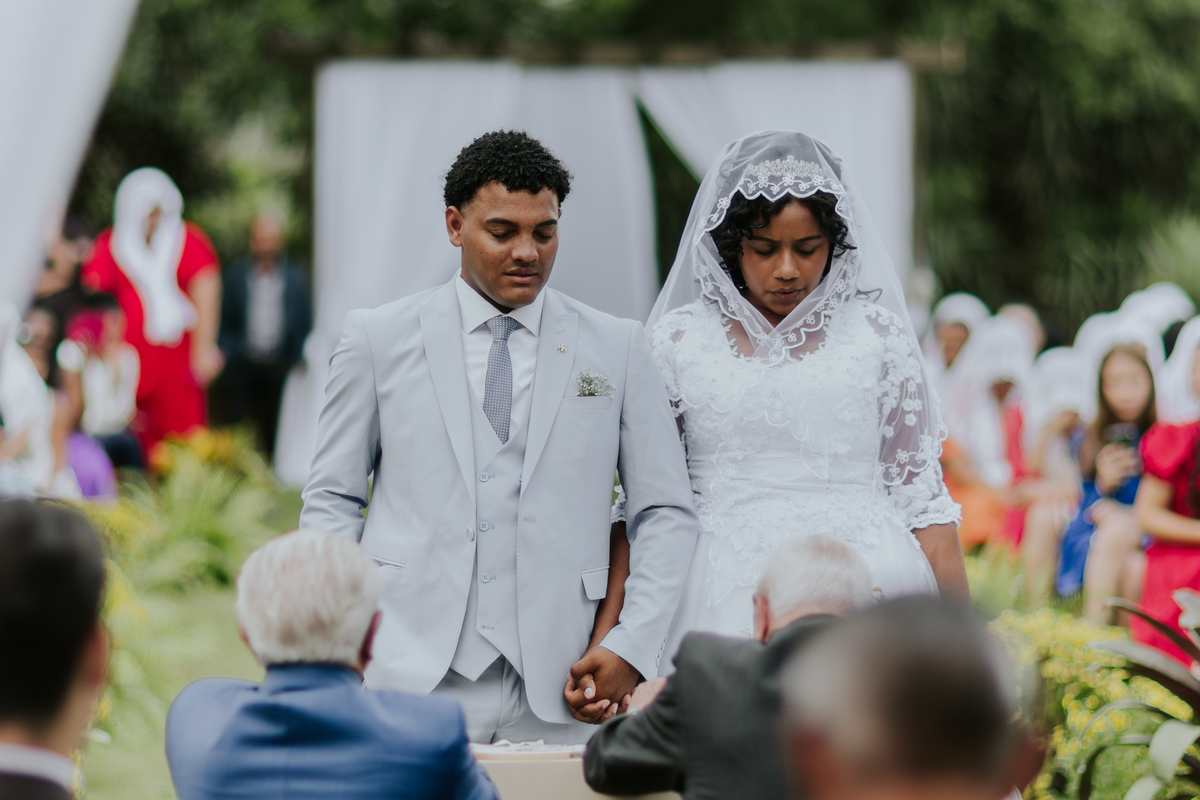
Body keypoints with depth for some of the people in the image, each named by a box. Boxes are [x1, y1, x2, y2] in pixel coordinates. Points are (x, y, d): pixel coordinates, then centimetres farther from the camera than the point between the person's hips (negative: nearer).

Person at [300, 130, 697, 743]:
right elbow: (331, 501, 11)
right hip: (414, 680, -1)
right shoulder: (379, 340, 8)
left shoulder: (617, 348, 9)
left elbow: (667, 513, 10)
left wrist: (632, 645, -2)